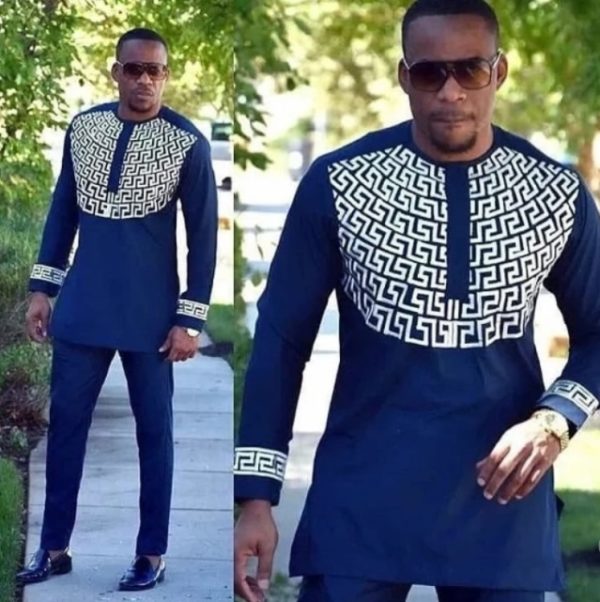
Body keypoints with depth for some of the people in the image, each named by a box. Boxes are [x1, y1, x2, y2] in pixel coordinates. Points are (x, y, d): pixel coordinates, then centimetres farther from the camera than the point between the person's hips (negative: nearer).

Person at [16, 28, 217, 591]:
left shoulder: (187, 143, -8)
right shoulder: (82, 127, 4)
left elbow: (203, 234, -6)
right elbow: (63, 209, 12)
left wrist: (189, 318, -9)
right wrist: (42, 287, 8)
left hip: (150, 315, -4)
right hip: (81, 307, 4)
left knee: (153, 431, 6)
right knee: (64, 424, 8)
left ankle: (151, 554, 16)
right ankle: (54, 547, 20)